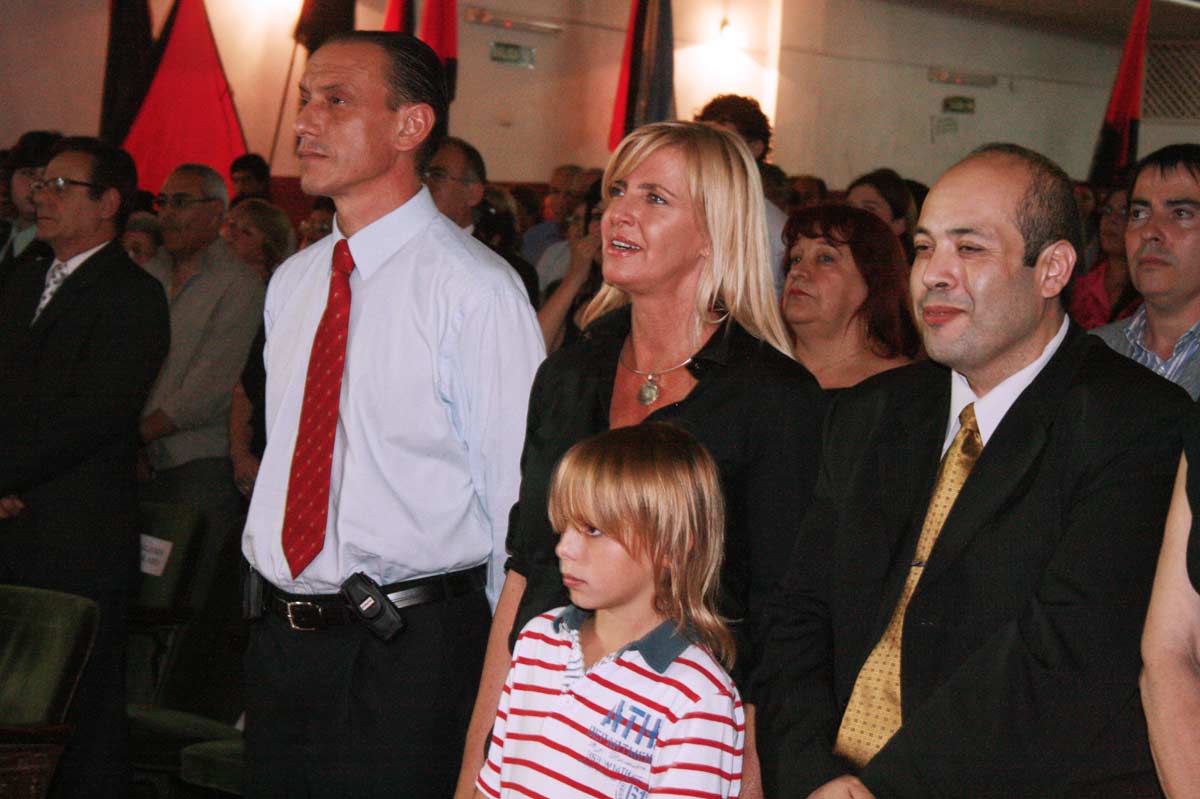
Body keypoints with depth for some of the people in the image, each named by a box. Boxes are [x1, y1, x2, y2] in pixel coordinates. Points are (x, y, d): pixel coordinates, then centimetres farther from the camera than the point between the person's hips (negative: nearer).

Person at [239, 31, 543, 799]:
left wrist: (506, 672, -10)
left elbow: (518, 499, -12)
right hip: (279, 640, 7)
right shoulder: (293, 282, 11)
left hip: (409, 652, -7)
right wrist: (273, 611, 17)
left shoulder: (476, 289, -13)